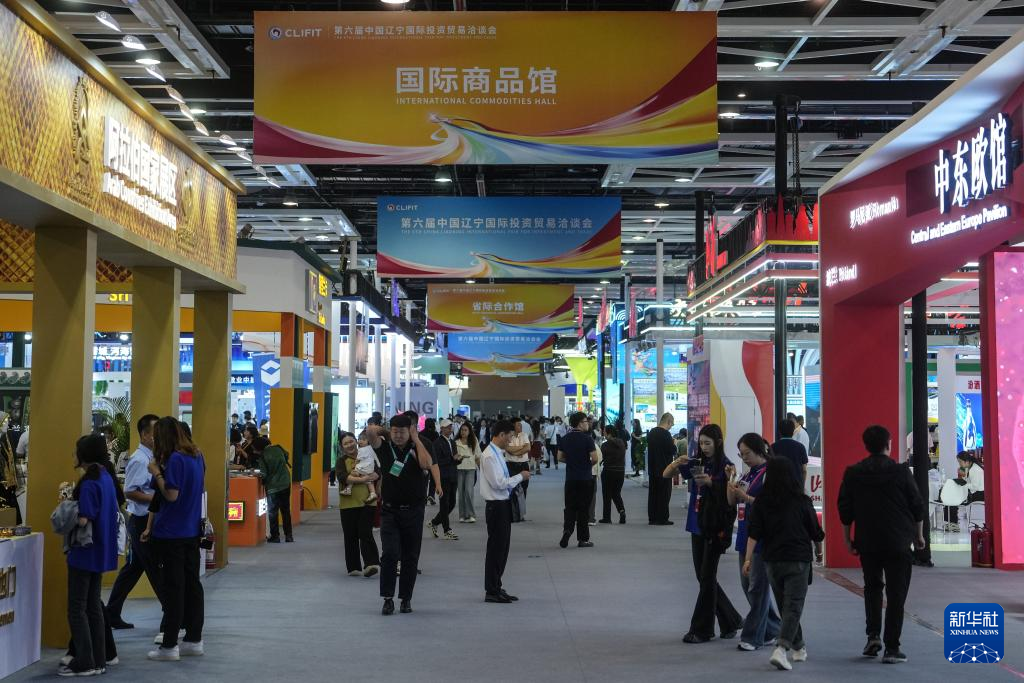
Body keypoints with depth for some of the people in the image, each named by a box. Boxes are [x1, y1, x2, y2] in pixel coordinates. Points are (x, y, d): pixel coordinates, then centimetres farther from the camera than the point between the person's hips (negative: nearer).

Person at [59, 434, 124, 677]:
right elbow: (116, 508, 18)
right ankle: (98, 659, 18)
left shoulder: (90, 483, -20)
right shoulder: (107, 477, 8)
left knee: (77, 609, 0)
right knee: (93, 606, 15)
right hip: (101, 552, 9)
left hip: (85, 552, -9)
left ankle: (84, 663, 3)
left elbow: (82, 520, -25)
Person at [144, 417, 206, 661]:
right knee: (192, 583, 12)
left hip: (172, 534, -8)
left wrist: (157, 473, -11)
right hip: (192, 531, 8)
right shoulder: (196, 456, 8)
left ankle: (169, 646, 3)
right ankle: (194, 639, 19)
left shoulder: (175, 459, -18)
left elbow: (171, 495, -19)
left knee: (173, 588, -3)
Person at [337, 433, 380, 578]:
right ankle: (354, 567, 13)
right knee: (351, 536, 4)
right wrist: (362, 479, -20)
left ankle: (371, 563, -16)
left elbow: (377, 474, 0)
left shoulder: (366, 456, 11)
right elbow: (343, 478, -12)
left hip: (367, 501, 0)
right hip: (349, 503, 0)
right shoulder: (341, 461, 6)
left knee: (366, 533, -11)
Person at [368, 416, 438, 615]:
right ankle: (388, 599, -7)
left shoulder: (417, 449, 0)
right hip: (389, 511, -1)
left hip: (413, 511, 1)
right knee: (389, 554, -12)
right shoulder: (385, 448, 1)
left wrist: (416, 440, -12)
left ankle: (406, 598, 18)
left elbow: (427, 464, -21)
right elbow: (372, 434, -17)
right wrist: (381, 432, 1)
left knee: (411, 557, 7)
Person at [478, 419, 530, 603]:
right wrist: (520, 477, -12)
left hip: (503, 504, 10)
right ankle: (491, 591, 6)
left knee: (502, 548, 15)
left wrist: (517, 478, 5)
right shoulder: (489, 456, -17)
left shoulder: (497, 454, 13)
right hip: (496, 505, -10)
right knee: (495, 548, -2)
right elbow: (498, 483, -22)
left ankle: (496, 588, 25)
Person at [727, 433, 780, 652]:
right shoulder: (747, 473, 14)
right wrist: (731, 486, -2)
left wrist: (746, 496, -20)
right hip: (745, 536, 9)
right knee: (747, 585, 13)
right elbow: (732, 502, 17)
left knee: (757, 587, -4)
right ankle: (773, 630, 26)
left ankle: (753, 637, 2)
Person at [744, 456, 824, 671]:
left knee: (784, 605, 17)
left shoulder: (761, 501, -1)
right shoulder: (802, 500, -4)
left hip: (773, 560, 3)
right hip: (798, 559, -3)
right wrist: (818, 550, 22)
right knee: (793, 607, -5)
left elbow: (753, 533, -7)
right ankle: (782, 649, -22)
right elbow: (815, 530, 4)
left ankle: (798, 648, 28)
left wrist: (748, 559, -6)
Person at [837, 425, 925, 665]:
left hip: (867, 543, 3)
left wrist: (847, 538, 13)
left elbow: (845, 510, 3)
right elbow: (917, 508, 0)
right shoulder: (901, 472, -6)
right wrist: (919, 535, 14)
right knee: (896, 593, 3)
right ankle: (892, 648, 0)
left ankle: (873, 636, 7)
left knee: (872, 587, 21)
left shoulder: (853, 474, 0)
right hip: (898, 543, -2)